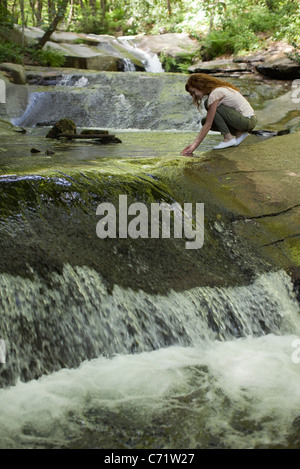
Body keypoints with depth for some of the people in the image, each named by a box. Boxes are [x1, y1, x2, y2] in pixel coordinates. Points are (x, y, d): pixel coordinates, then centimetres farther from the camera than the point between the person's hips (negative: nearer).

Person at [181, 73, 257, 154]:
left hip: (248, 121, -9)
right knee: (205, 121, 5)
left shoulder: (214, 94, -17)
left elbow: (208, 126, -19)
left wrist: (195, 144, -16)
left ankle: (228, 138, -14)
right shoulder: (218, 90, 11)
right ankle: (239, 133, 6)